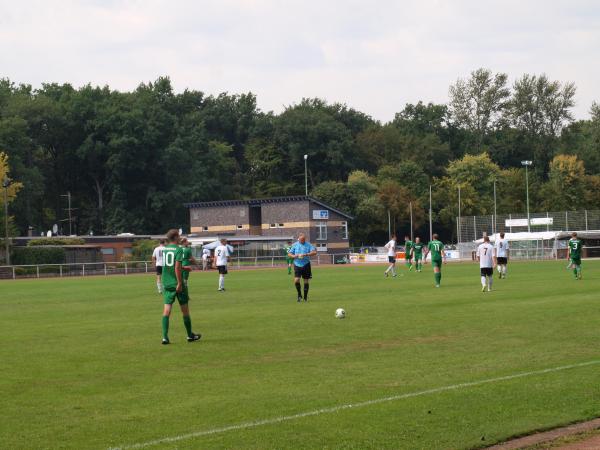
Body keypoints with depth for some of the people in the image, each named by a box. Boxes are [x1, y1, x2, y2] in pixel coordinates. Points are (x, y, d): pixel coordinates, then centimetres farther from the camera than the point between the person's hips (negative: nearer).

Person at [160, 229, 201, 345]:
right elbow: (177, 267, -19)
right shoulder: (178, 249, -11)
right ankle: (190, 335, 20)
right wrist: (180, 283, -17)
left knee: (166, 309, -1)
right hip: (177, 283, -5)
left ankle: (165, 336, -12)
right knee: (185, 309, 8)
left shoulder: (164, 249, 9)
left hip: (166, 283, 5)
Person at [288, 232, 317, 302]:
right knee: (296, 280, -14)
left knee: (306, 281, 5)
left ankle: (305, 297, 16)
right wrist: (294, 256, -12)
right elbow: (289, 254, 10)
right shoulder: (295, 245, 6)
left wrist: (306, 254, -23)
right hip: (297, 265, 0)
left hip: (306, 265, 0)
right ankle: (299, 295, 6)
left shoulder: (308, 245, 1)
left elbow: (314, 252, -11)